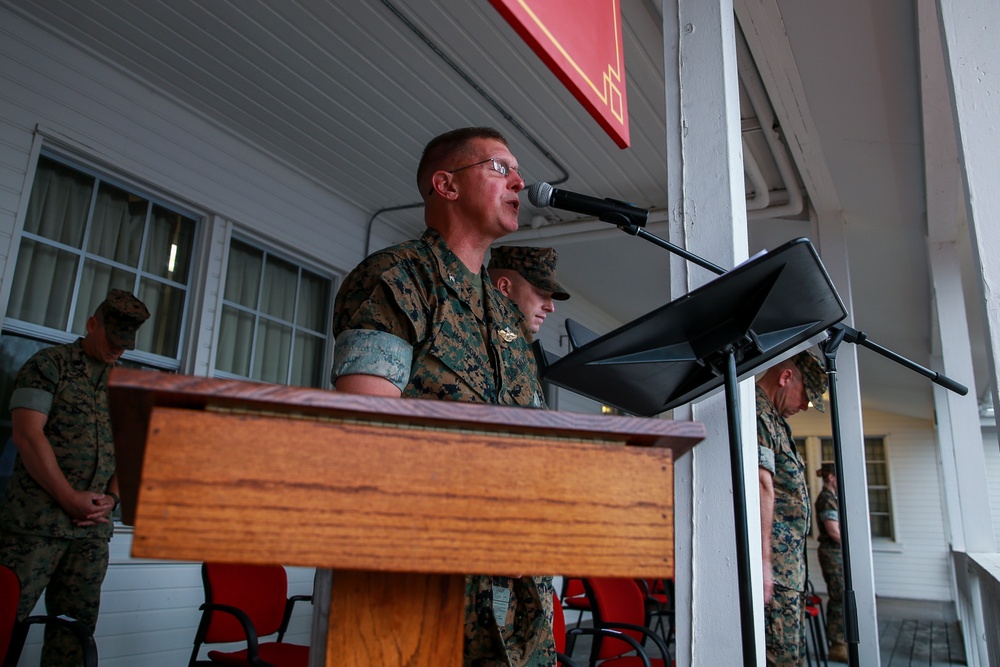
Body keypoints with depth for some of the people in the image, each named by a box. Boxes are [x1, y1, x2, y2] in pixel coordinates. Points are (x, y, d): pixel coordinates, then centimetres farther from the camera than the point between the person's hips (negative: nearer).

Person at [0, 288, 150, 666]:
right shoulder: (49, 364, 0)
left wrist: (111, 498, -2)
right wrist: (71, 499, -11)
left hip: (93, 527, 5)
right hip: (36, 522, -4)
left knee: (76, 627, 7)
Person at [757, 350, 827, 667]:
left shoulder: (773, 418, 22)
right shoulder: (757, 412, -13)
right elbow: (761, 484, -23)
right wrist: (763, 559, -29)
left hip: (786, 562, 11)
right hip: (774, 566, -11)